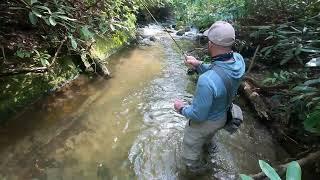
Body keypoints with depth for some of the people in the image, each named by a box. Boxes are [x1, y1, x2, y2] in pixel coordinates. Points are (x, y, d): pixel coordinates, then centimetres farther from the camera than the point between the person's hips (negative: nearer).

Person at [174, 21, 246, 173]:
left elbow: (198, 115, -29)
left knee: (190, 156, 21)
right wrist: (198, 65, -7)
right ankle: (207, 143, 75)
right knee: (208, 135, 43)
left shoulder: (206, 81, -44)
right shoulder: (238, 60, -20)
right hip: (223, 115, 8)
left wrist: (181, 108, -11)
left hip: (204, 121, -8)